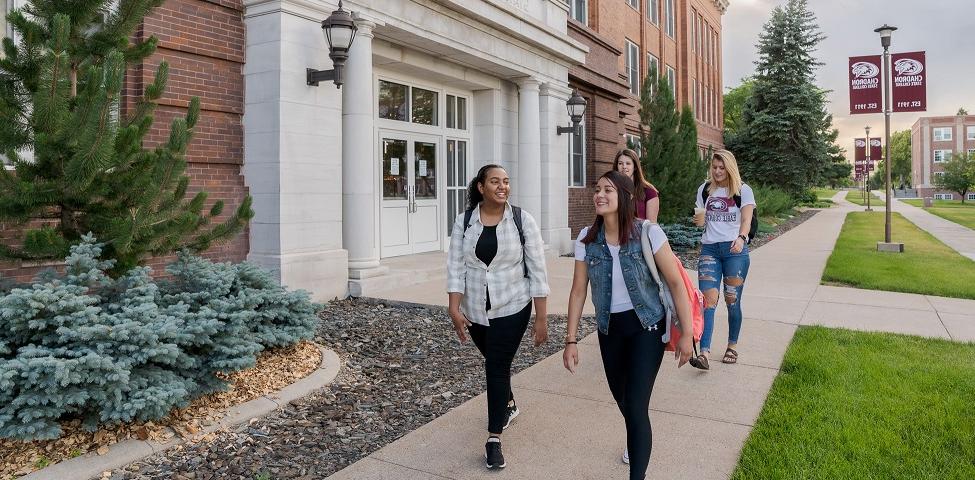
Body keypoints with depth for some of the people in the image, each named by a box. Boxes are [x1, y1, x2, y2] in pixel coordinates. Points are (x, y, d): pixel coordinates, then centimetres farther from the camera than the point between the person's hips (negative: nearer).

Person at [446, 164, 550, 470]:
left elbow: (537, 270, -9)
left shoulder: (523, 220, -9)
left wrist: (541, 318, -10)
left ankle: (494, 439, 6)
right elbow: (456, 266, -5)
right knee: (494, 363, 21)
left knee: (497, 367, -7)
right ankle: (508, 404, 49)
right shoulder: (463, 221, -3)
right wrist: (454, 308, -15)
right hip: (475, 310, 3)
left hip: (512, 308, -3)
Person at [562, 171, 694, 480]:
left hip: (646, 326, -4)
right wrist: (571, 340, -2)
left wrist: (686, 334, -12)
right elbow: (578, 291, -2)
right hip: (609, 328, 4)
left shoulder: (648, 233, -18)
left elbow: (676, 283, -12)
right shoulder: (586, 239, -8)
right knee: (621, 398, 21)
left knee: (636, 406, -11)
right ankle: (637, 441, 54)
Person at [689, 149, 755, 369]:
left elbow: (746, 221, -7)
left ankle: (732, 346, 23)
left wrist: (740, 238, -28)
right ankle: (704, 353, -17)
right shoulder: (705, 189, 11)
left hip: (735, 250, -2)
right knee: (708, 299, -10)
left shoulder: (743, 190, 2)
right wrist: (699, 219, -8)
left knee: (732, 300, 3)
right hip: (709, 249, 2)